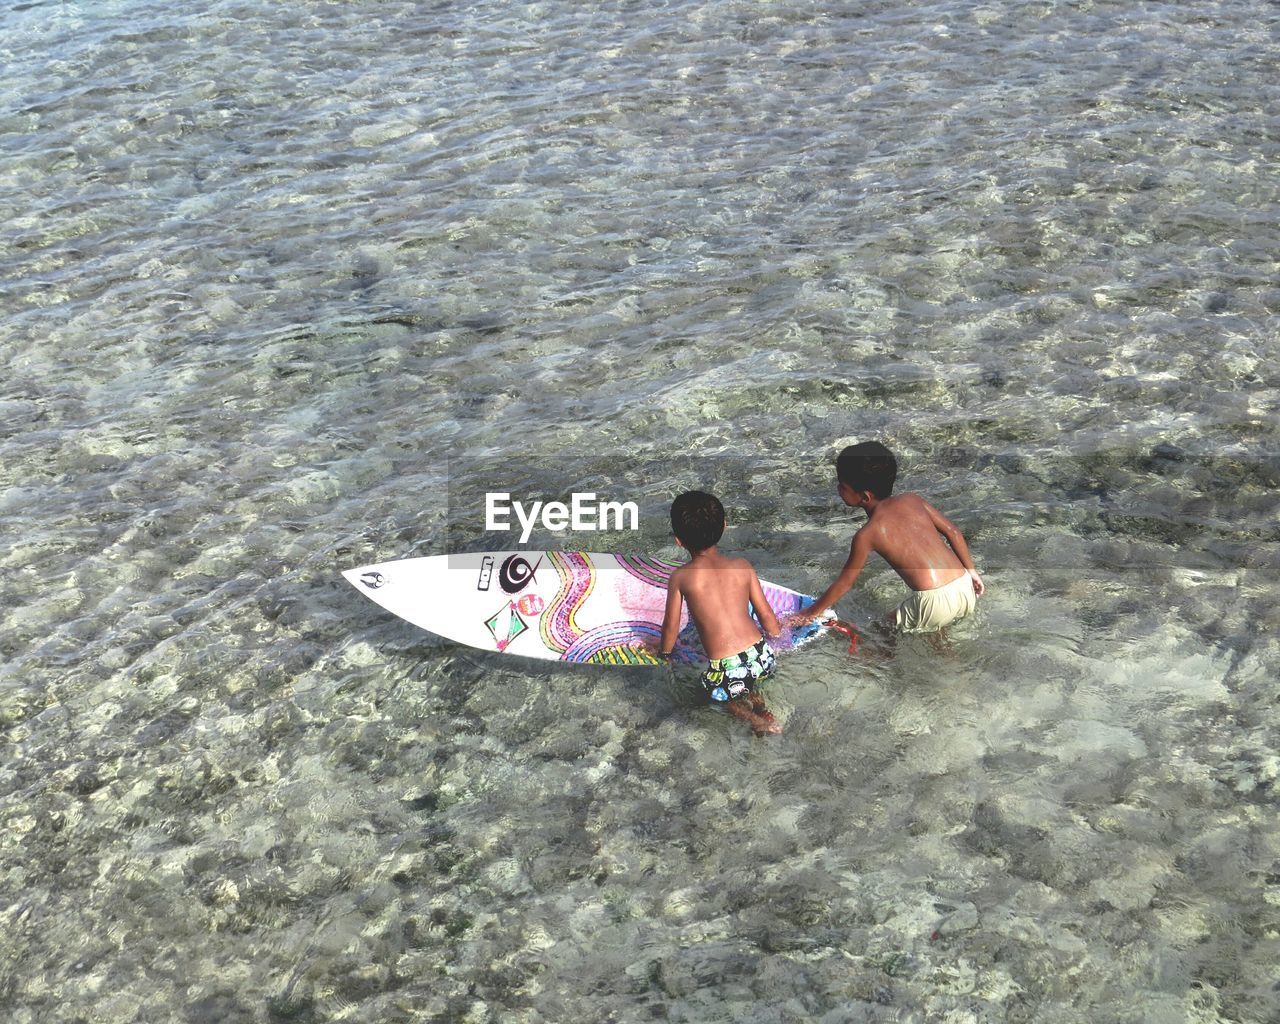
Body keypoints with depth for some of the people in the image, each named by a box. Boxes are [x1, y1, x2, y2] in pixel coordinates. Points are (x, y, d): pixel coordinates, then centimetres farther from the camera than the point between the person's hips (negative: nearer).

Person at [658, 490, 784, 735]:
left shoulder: (680, 577, -3)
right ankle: (760, 706, 9)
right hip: (763, 658, 5)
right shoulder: (742, 566, 5)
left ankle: (756, 720, 3)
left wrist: (664, 652, 28)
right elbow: (766, 615, 12)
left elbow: (671, 625, 7)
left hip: (726, 673, -5)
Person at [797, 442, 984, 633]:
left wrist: (812, 612, 18)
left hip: (935, 604, -5)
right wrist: (971, 570, 24)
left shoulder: (867, 535, -4)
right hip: (966, 590, 5)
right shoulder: (913, 500, 9)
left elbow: (844, 583, 5)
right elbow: (953, 532, 12)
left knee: (889, 629, 22)